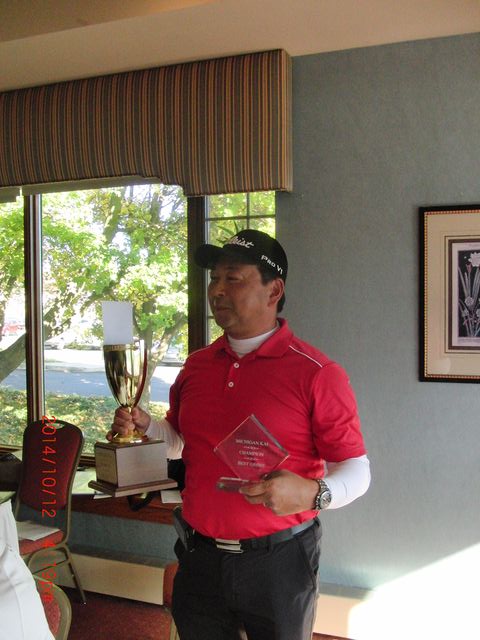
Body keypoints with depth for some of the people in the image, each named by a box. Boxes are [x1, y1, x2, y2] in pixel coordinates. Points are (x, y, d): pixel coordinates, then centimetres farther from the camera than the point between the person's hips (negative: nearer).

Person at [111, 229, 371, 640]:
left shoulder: (317, 373, -13)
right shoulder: (196, 366, 5)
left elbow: (356, 470, -11)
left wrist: (313, 494, -30)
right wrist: (145, 427, 0)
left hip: (278, 561, -4)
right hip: (200, 557, 5)